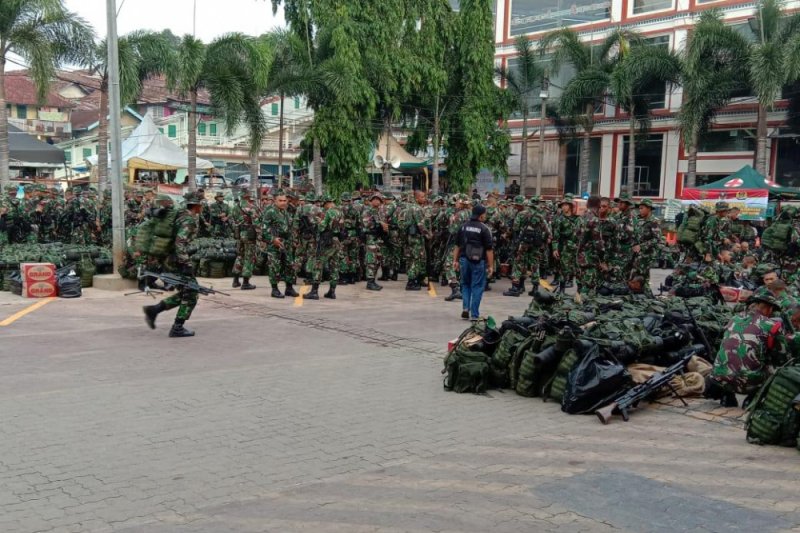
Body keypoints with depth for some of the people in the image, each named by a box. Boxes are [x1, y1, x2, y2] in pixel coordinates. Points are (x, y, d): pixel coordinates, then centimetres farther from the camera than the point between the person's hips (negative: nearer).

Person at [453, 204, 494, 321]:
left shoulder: (463, 226, 5)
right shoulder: (484, 229, -10)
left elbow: (457, 245, 9)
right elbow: (489, 249, -11)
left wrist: (455, 260, 15)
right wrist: (491, 265, -6)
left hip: (464, 259, 4)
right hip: (479, 261, -4)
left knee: (465, 284, 20)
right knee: (477, 287, 4)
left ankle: (465, 308, 5)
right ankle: (474, 314, 6)